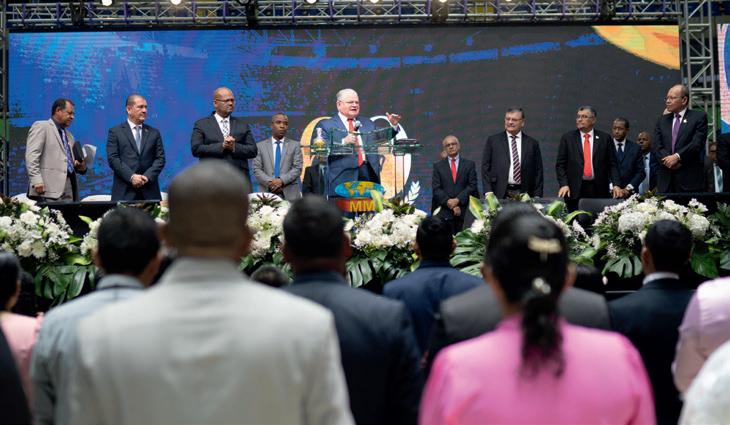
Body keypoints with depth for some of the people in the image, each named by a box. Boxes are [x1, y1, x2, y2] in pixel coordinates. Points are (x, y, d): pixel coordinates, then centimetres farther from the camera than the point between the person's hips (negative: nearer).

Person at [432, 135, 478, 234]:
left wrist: (458, 200, -10)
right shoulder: (438, 166, 11)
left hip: (464, 211, 0)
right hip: (444, 212, 0)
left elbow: (472, 186, 2)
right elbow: (436, 188, 3)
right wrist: (448, 202, -10)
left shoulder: (469, 164, 10)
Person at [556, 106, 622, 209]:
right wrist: (563, 184, -8)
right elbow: (560, 165, 5)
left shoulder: (604, 138, 8)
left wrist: (616, 185, -6)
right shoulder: (567, 138, 8)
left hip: (599, 190, 0)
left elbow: (612, 164, 6)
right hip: (575, 191, 0)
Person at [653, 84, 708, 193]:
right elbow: (655, 145, 6)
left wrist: (677, 157, -17)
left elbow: (697, 143, -8)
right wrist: (667, 160, -12)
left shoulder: (699, 117, 4)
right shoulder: (662, 120, 16)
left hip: (690, 178, -3)